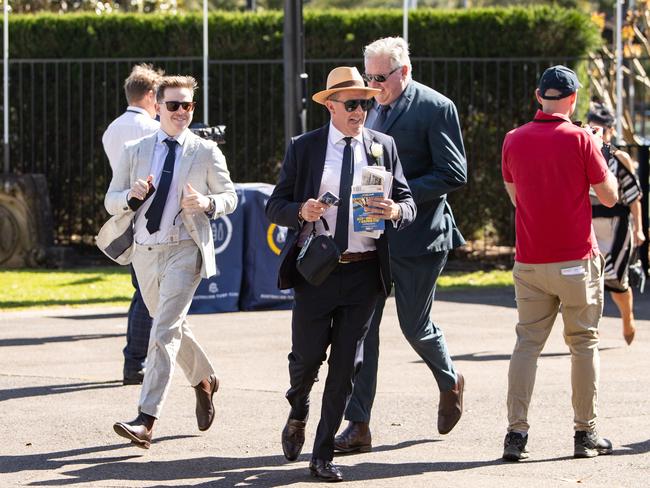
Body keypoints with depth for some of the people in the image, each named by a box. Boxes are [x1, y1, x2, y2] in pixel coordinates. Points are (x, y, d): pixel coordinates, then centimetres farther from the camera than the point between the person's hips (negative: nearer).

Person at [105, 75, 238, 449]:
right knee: (172, 328, 18)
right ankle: (204, 380, 45)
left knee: (165, 331, -16)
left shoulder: (207, 152, 1)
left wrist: (206, 203, -14)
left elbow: (230, 197, 7)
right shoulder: (135, 152, 8)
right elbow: (111, 203, 8)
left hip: (184, 250, -5)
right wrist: (132, 194, -14)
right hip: (146, 251, 5)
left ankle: (146, 421, -22)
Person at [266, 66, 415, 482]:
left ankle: (323, 456, 10)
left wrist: (396, 211, -16)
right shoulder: (304, 148, 1)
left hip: (364, 273, 1)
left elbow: (408, 203, 7)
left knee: (345, 365, 1)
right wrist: (301, 211, -21)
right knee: (307, 356, 1)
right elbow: (275, 207, 0)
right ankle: (298, 412, 36)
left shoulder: (383, 147, 7)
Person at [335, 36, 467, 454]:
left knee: (415, 324, 5)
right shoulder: (371, 107, 11)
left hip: (416, 235, -6)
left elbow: (454, 174, -14)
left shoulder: (436, 108, -10)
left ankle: (450, 383, 37)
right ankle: (358, 425, 1)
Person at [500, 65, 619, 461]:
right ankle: (586, 432, 9)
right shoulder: (581, 140, -9)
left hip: (529, 261, 3)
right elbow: (610, 196, -2)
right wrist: (599, 152, 12)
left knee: (528, 342, 6)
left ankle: (517, 432, -4)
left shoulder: (514, 141, 2)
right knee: (584, 342, 8)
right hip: (576, 260, -3)